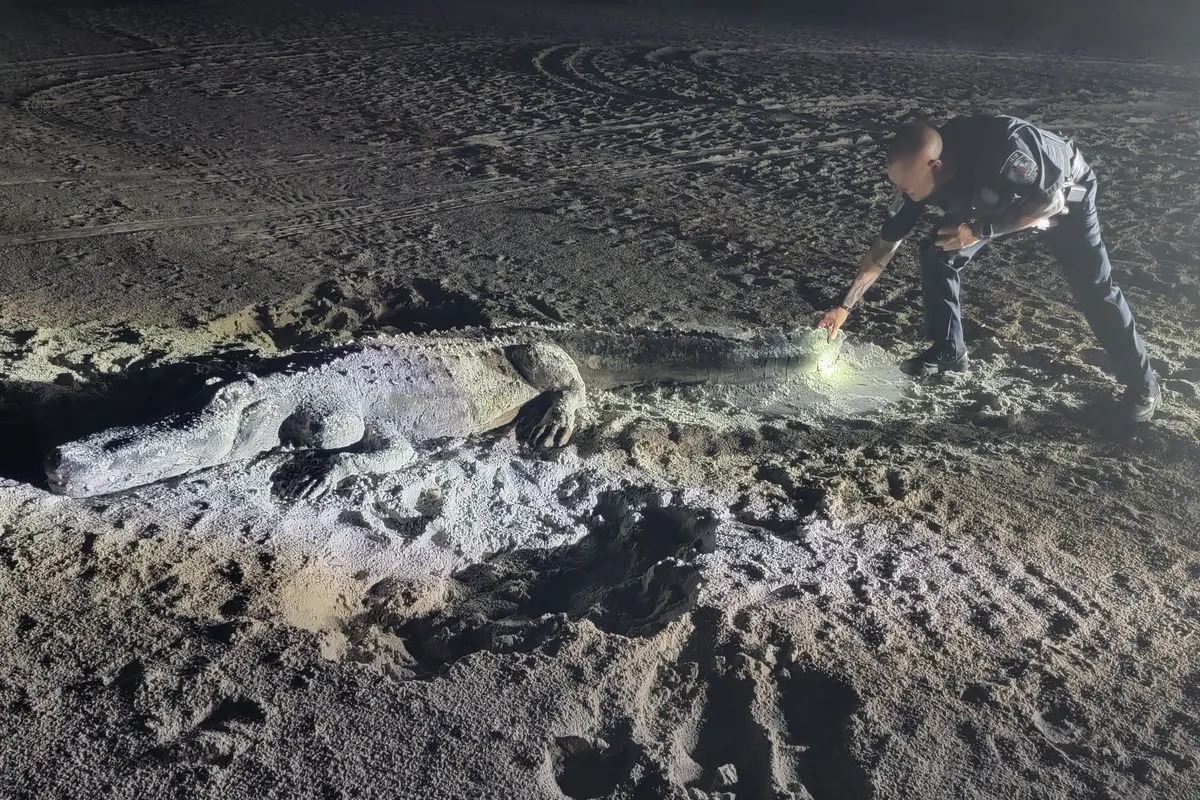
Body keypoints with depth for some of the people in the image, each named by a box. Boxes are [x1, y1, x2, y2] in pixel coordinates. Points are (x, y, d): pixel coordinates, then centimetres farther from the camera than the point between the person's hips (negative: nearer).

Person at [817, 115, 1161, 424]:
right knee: (936, 254, -9)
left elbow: (1050, 202, -29)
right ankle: (949, 351, 8)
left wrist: (981, 231, -36)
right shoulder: (920, 173, -27)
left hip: (1064, 193, -5)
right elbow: (885, 245, -16)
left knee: (1094, 288, -7)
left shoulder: (1004, 148, -46)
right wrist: (845, 307, -14)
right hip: (994, 200, 5)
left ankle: (1141, 382, 11)